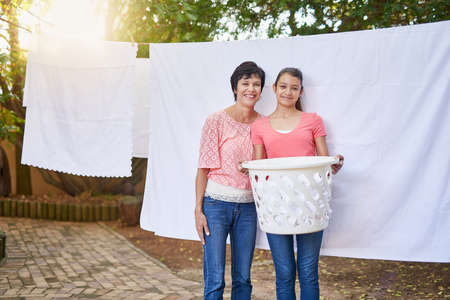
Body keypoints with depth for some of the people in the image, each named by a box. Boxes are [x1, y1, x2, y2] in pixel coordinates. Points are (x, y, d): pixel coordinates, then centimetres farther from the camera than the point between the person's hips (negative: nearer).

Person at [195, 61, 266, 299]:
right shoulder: (216, 121, -5)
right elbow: (203, 168, -5)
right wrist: (198, 210, -8)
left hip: (247, 206, 4)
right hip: (216, 203, -4)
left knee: (243, 279, 11)